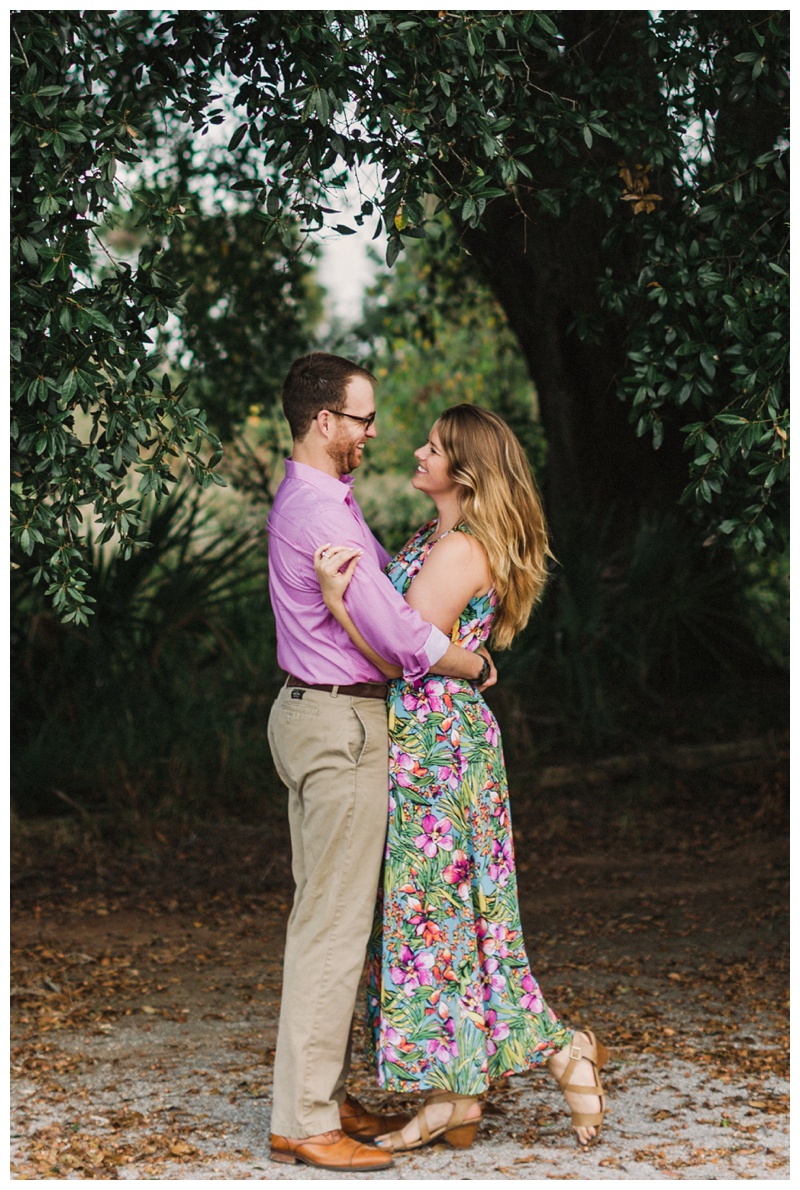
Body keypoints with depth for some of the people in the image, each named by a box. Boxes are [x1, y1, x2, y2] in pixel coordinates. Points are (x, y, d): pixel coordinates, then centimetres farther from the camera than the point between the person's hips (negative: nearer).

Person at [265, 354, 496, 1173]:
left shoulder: (318, 498, 14)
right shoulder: (320, 513, -20)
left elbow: (385, 578, 29)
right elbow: (400, 637, -22)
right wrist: (476, 665, -6)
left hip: (320, 716, 11)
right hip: (341, 727, -11)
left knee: (327, 915, 14)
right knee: (333, 923, -7)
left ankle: (325, 1098, 21)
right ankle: (301, 1121, -3)